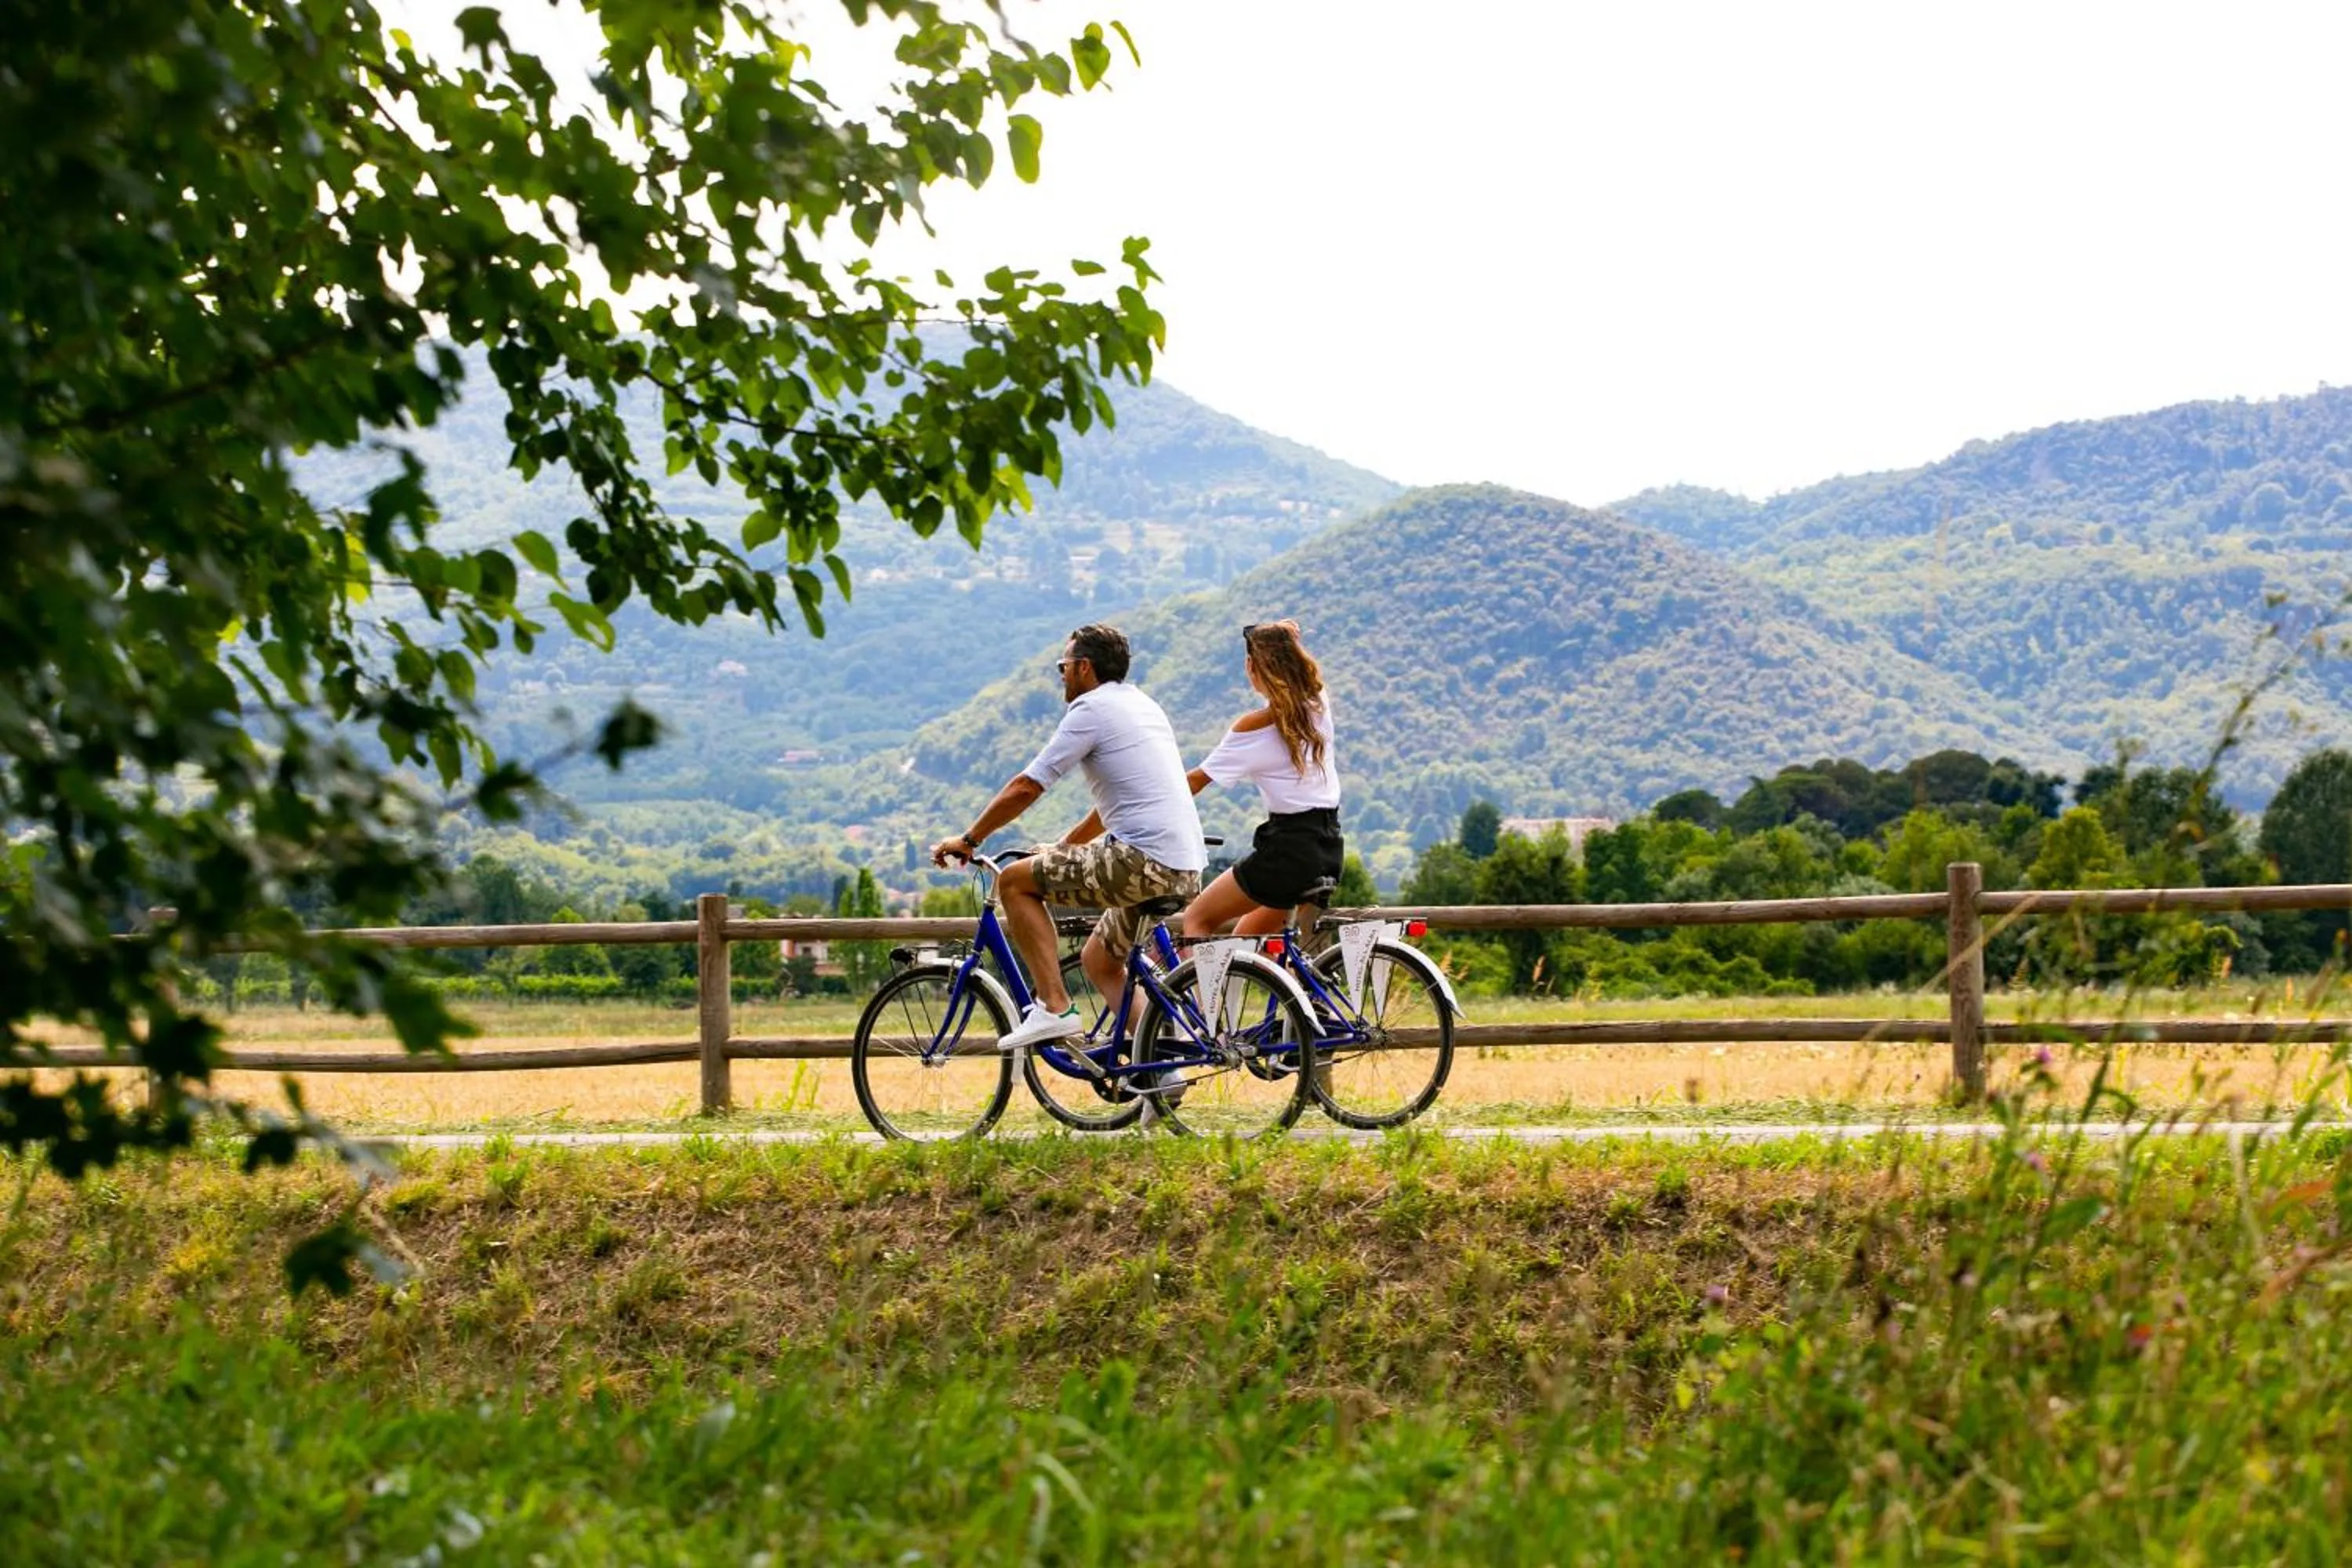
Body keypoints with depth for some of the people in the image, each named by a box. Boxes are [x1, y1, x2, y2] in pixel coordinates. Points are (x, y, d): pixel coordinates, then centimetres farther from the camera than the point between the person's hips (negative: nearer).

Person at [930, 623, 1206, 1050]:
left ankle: (1054, 1006, -5)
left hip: (1145, 861, -9)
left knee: (1014, 881, 0)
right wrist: (1062, 848, 36)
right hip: (1187, 870, 9)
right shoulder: (1143, 706, 23)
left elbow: (1025, 788, -5)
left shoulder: (1091, 709, -4)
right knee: (1099, 960, 23)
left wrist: (968, 839, 5)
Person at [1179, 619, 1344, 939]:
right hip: (1329, 845, 8)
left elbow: (1197, 780, -7)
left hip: (1288, 847, -8)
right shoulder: (1319, 701, 4)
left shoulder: (1255, 727, -12)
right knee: (1245, 938, 23)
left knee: (1197, 919, 8)